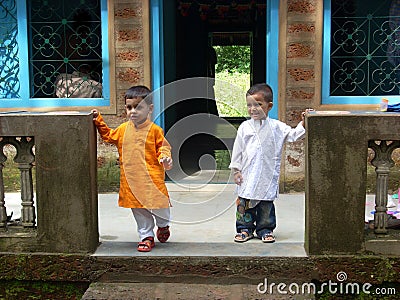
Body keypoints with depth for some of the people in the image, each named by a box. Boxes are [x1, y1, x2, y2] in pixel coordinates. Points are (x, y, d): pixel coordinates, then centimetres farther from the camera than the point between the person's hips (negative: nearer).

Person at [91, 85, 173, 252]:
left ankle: (163, 224, 33)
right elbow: (108, 136, 24)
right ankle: (147, 237, 24)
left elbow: (163, 146, 0)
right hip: (131, 179, 4)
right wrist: (99, 121, 17)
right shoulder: (123, 129, 7)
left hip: (151, 177, -4)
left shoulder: (154, 130, -7)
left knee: (157, 203, 0)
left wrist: (165, 157, -20)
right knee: (138, 210, 10)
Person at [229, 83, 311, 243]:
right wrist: (236, 170, 2)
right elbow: (238, 150, 4)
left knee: (266, 203, 8)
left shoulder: (276, 127, 2)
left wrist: (303, 123, -10)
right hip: (248, 175, 0)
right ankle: (245, 229, 19)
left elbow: (293, 135, 4)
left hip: (268, 175, 0)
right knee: (244, 203, 5)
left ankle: (265, 229, 22)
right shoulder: (245, 128, 2)